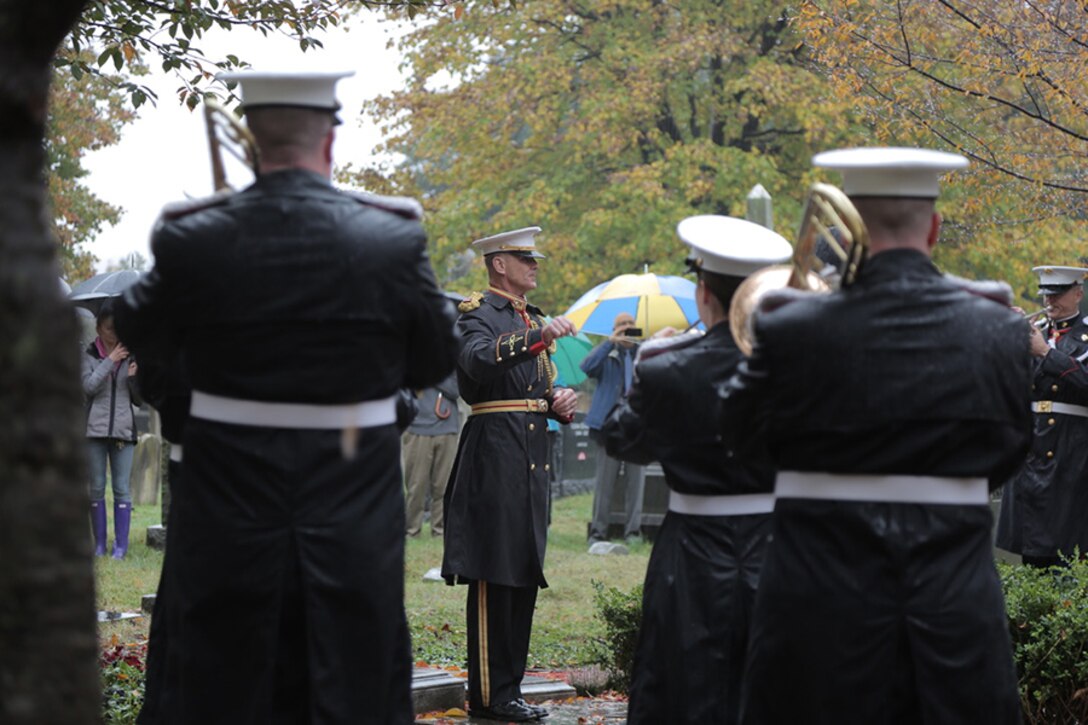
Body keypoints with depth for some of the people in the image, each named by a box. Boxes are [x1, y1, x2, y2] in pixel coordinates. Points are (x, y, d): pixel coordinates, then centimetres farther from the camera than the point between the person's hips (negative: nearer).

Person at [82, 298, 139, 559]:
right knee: (97, 487, 3)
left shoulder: (130, 356, 8)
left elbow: (139, 400, 10)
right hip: (95, 429, -1)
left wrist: (134, 378, -9)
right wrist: (110, 361, -14)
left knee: (121, 488, -1)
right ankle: (99, 543, 9)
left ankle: (121, 545, 0)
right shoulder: (89, 355, 4)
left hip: (123, 430, 1)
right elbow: (88, 386, -13)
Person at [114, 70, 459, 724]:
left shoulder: (193, 240, -10)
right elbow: (437, 362, 0)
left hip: (231, 496, 1)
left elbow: (136, 329, 7)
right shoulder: (394, 238, -11)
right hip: (354, 496, -1)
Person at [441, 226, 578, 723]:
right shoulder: (478, 313, -5)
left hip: (531, 455, 9)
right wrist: (541, 335, -34)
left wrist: (559, 403, 6)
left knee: (524, 576, 9)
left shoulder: (531, 318, 21)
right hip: (496, 453, -9)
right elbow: (480, 360, -27)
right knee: (493, 575, -8)